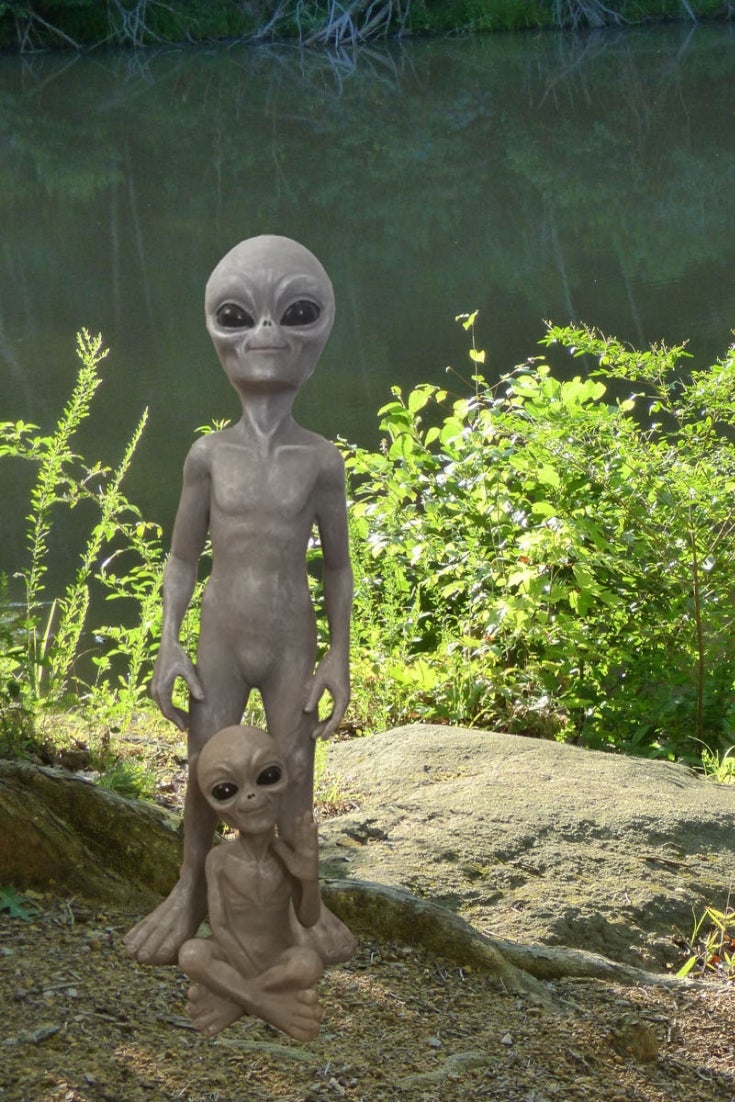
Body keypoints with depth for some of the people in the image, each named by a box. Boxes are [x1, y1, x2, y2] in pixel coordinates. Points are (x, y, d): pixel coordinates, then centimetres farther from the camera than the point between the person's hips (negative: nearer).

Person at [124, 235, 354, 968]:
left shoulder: (321, 459, -6)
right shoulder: (208, 455, -3)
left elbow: (337, 564, 2)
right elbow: (182, 558, 5)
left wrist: (339, 658, 0)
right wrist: (168, 645, -2)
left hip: (292, 645, -1)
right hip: (220, 643, 1)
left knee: (293, 779, 5)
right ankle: (190, 893, 25)